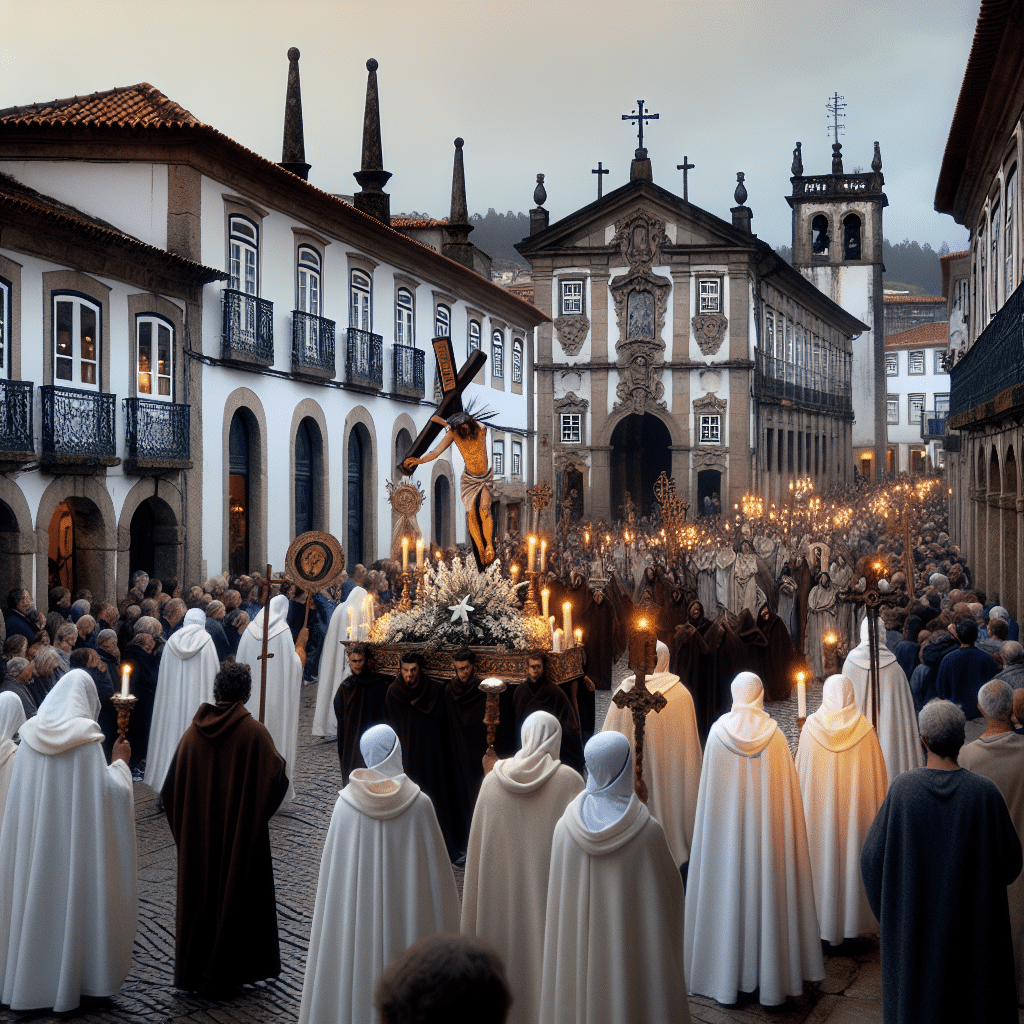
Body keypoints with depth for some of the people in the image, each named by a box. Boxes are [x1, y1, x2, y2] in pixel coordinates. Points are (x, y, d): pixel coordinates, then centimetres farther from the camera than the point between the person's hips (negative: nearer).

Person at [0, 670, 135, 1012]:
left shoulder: (31, 735, 0)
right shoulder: (87, 738, -14)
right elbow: (109, 790, -13)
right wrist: (120, 762, 4)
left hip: (32, 839, 5)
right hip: (74, 839, -4)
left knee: (33, 896, 14)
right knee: (72, 902, 6)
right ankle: (66, 982, 11)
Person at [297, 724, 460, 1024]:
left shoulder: (346, 803, -10)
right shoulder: (419, 804, -13)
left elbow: (332, 868, -3)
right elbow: (435, 865, -7)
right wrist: (443, 924, 5)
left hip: (357, 908, 1)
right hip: (406, 913, -1)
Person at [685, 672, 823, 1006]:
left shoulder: (718, 732, -5)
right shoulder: (775, 735, -5)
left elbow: (708, 788, 0)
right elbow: (786, 790, -1)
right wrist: (779, 824, 9)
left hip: (726, 826, 0)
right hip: (766, 826, 0)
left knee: (729, 891, 6)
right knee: (767, 888, 6)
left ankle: (729, 975, 12)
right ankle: (771, 974, 11)